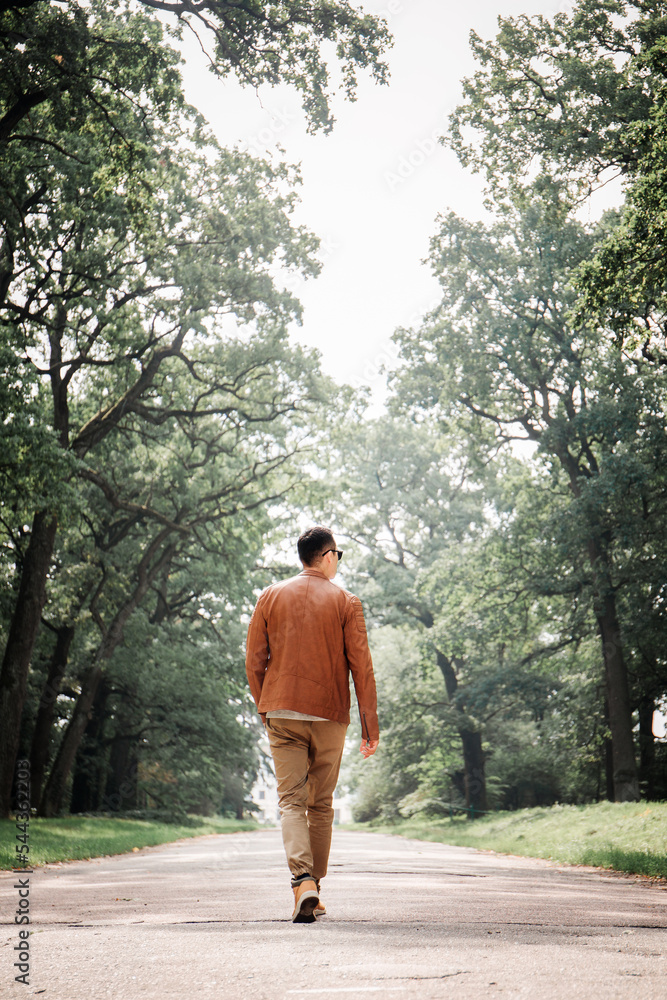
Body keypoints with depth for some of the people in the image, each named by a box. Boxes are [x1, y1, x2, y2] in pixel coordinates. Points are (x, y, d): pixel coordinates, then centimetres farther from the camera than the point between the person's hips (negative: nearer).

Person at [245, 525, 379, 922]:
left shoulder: (271, 597, 6)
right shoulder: (346, 602, 0)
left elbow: (254, 660, 6)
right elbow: (362, 666, -3)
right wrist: (371, 726, 1)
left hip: (282, 714, 1)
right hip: (330, 716, 0)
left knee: (291, 801, -1)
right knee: (321, 804, 12)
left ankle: (303, 881, -20)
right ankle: (314, 887, 19)